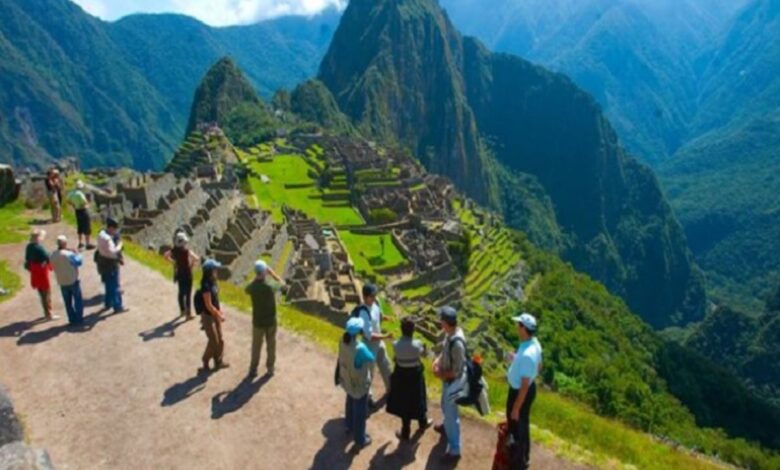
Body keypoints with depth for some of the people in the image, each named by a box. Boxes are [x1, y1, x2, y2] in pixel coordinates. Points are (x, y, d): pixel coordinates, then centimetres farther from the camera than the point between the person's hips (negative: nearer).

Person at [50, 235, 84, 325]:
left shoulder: (53, 255, -5)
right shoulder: (69, 254, -23)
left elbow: (53, 266, 9)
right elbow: (79, 262, -13)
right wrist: (77, 254, 5)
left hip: (62, 282, 5)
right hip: (73, 281, -5)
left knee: (67, 302, 14)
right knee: (78, 300, 11)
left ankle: (72, 319, 20)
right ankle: (78, 318, 15)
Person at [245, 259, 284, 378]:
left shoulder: (252, 287, -17)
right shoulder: (270, 286, -22)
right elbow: (281, 283, 0)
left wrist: (256, 278, 4)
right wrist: (272, 272, 1)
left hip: (258, 321, 1)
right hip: (271, 320, -1)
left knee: (256, 346, 17)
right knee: (271, 345, 16)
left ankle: (253, 369, 25)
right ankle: (270, 368, 25)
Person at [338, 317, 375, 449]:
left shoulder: (343, 341, -15)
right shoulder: (360, 348, -37)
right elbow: (371, 359, -21)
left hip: (347, 380, 7)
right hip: (359, 383, -7)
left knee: (350, 403, 32)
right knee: (360, 410, 14)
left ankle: (350, 425, 56)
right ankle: (360, 439, 32)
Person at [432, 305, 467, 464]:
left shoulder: (457, 343, -36)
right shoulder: (450, 333, -8)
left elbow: (456, 371, -28)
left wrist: (440, 374, -15)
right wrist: (438, 361, -4)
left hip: (453, 381, -9)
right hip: (448, 379, 9)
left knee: (451, 414, 4)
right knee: (445, 406, 32)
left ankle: (454, 451, 18)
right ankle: (447, 426, 59)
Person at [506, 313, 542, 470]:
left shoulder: (527, 355, -37)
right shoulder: (534, 343, -8)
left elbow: (524, 385, -29)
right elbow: (538, 367, 9)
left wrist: (515, 408, -20)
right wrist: (517, 360, 11)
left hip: (520, 392, -9)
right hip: (528, 388, 9)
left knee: (516, 429, 12)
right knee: (523, 425, 27)